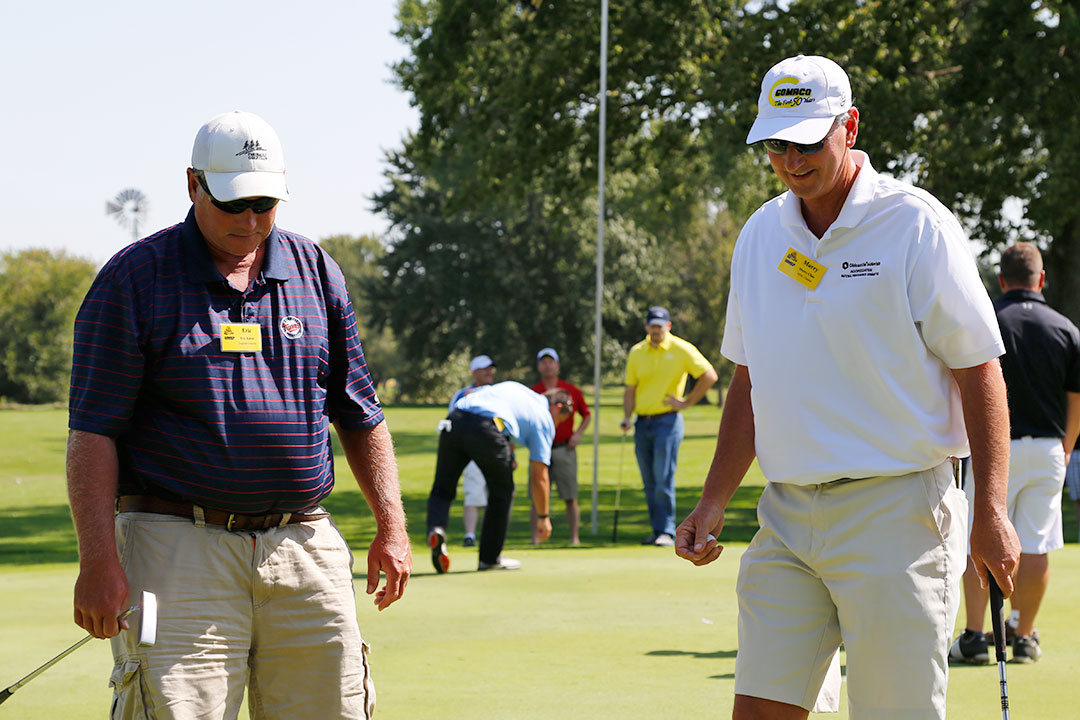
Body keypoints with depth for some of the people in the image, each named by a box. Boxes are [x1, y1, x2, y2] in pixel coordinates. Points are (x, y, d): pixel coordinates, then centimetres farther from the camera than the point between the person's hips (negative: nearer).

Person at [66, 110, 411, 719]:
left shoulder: (317, 272, 13)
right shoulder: (133, 279, -1)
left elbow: (360, 415, 19)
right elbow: (93, 431, -5)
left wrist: (391, 526, 11)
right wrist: (98, 560, -14)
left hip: (304, 545, 4)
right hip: (178, 548, -4)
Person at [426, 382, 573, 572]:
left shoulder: (512, 386, 36)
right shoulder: (545, 421, 19)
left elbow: (469, 394, 30)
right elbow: (539, 477, 17)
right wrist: (543, 517, 28)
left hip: (454, 420, 5)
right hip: (487, 430, -5)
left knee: (442, 490, 14)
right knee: (502, 491, 18)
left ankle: (436, 528, -16)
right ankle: (490, 557, 23)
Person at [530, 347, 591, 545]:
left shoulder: (571, 390, 7)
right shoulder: (532, 393, 6)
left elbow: (587, 415, 16)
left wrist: (578, 434, 3)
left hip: (565, 449, 0)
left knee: (571, 498, -1)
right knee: (537, 497, -4)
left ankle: (575, 537, 4)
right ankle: (535, 538, -1)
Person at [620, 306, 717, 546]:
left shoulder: (681, 349, -3)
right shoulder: (636, 353, 10)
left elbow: (709, 375, -2)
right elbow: (630, 389, 13)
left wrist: (687, 402, -4)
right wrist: (627, 417, -1)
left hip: (667, 421, -5)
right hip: (642, 424, 5)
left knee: (663, 480, -12)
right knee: (649, 482, 6)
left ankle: (667, 532, -10)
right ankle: (657, 531, 13)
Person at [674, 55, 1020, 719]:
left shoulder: (915, 225, -5)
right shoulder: (760, 236, 12)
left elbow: (979, 370, -6)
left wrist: (991, 510, -13)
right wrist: (714, 503, 12)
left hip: (895, 513, -5)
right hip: (786, 515, 5)